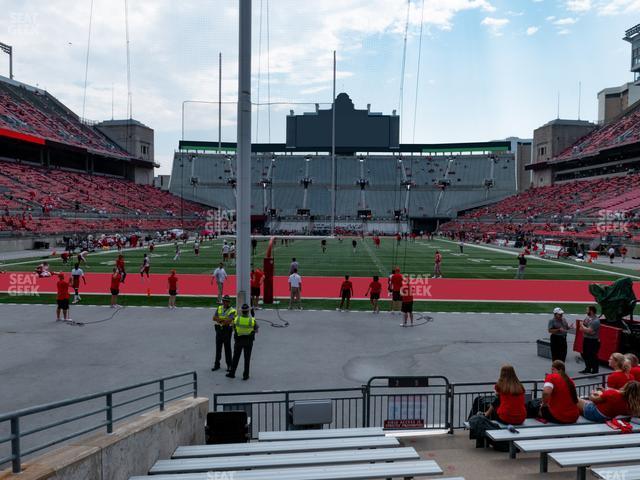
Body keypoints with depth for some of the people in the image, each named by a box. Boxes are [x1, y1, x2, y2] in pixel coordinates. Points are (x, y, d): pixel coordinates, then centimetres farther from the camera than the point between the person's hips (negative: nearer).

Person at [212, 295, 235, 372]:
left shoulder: (232, 311, -10)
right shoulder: (219, 308, 5)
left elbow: (229, 321, -25)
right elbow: (214, 318, -7)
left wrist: (219, 320, -16)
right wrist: (224, 320, -19)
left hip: (227, 331, -4)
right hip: (219, 330, 4)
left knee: (227, 348, 3)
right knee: (218, 347, 10)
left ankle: (229, 365, 14)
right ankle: (216, 365, 20)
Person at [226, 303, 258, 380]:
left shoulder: (237, 318, -13)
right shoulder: (252, 320, -15)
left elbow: (234, 328, 3)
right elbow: (256, 329, 1)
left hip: (238, 340, 1)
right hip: (248, 341, -1)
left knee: (236, 357, 15)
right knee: (247, 358, 8)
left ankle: (232, 373, 22)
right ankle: (245, 375, 11)